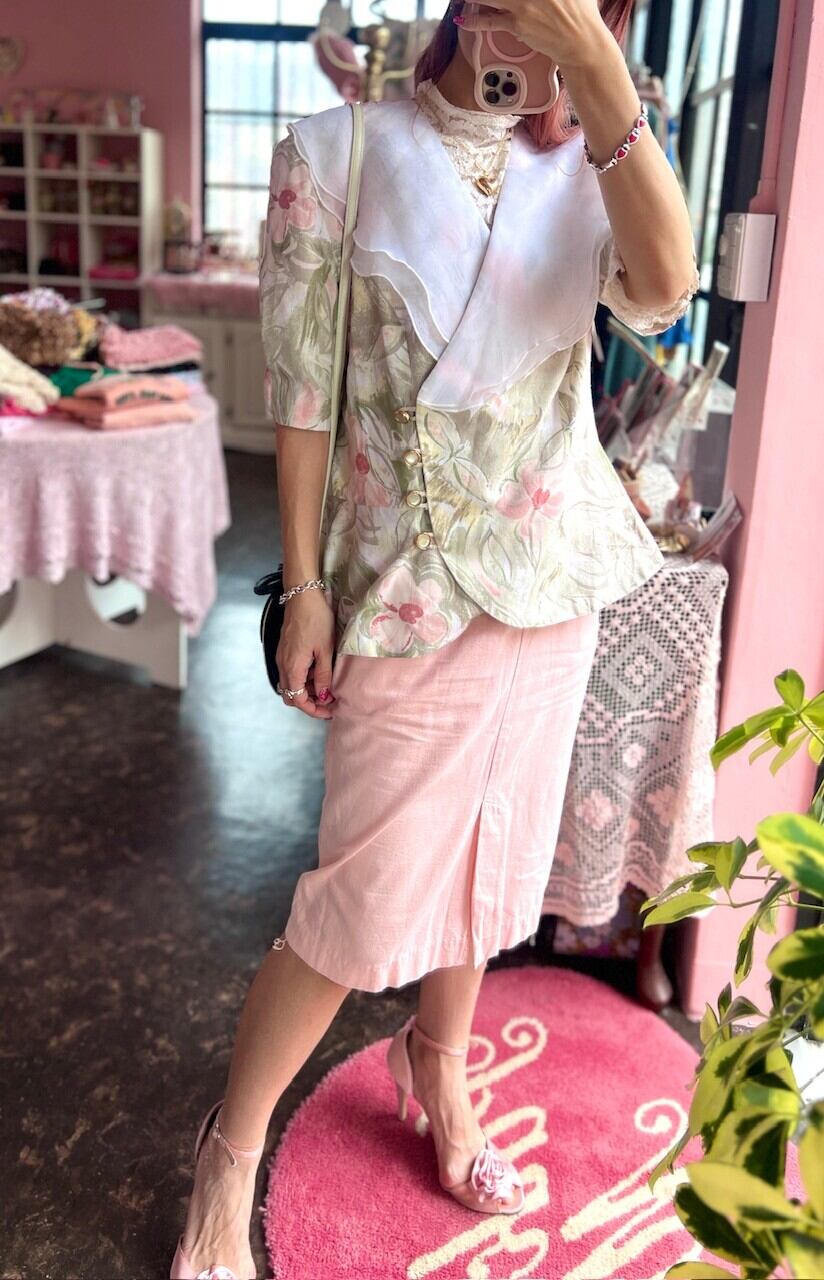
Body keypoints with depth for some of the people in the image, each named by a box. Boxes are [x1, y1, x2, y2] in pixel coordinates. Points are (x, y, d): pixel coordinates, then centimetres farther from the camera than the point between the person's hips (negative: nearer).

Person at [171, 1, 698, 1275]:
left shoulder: (583, 163, 5)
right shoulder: (338, 154, -5)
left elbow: (664, 291, -16)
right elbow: (302, 393, -7)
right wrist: (305, 587, -9)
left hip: (556, 575, 5)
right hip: (411, 586, -4)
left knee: (499, 851, 16)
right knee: (371, 895, -1)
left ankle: (439, 1062, 43)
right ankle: (232, 1150, 22)